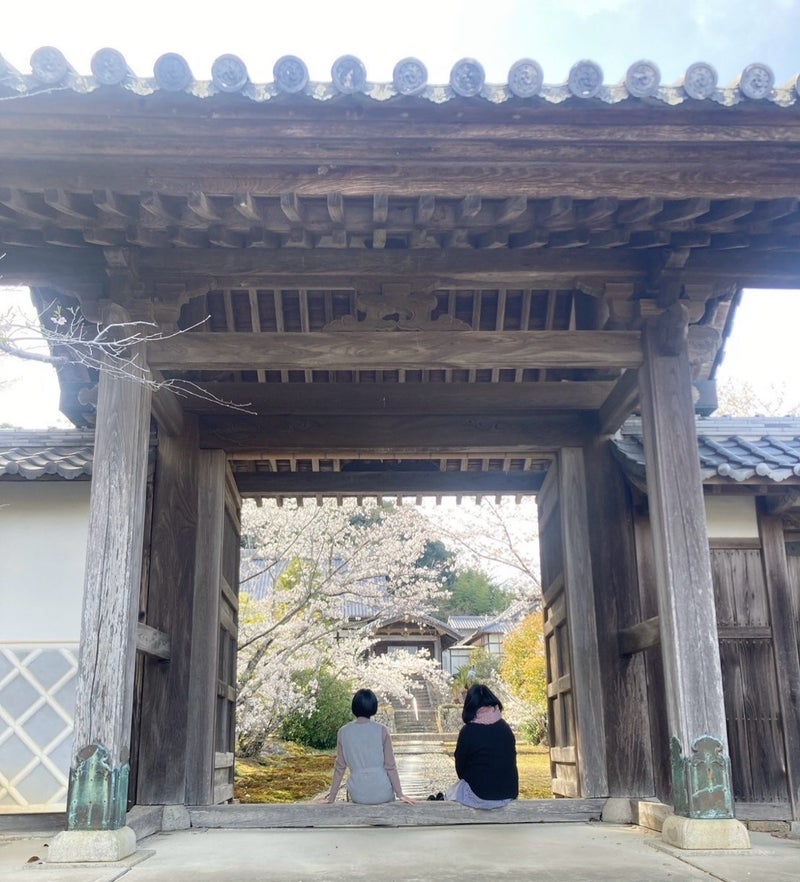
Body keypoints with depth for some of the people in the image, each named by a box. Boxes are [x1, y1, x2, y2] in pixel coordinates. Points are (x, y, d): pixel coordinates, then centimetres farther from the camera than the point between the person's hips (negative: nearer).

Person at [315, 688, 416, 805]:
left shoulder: (343, 732, -6)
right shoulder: (382, 731, -10)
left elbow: (339, 767, -1)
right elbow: (390, 765, -7)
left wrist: (331, 798, 8)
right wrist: (400, 794, 1)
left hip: (358, 795, 1)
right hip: (382, 794, -1)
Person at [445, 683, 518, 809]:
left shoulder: (468, 731, -15)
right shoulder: (506, 728, -1)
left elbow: (460, 767, -5)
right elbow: (512, 760, 9)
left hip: (480, 797, -5)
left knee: (452, 793, 24)